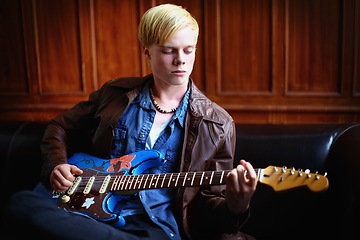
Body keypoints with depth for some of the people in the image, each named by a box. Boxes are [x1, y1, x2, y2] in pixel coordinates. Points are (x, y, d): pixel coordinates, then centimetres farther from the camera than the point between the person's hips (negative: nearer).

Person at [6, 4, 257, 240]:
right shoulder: (115, 93, 11)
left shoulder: (218, 125, 6)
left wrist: (234, 208, -17)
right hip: (92, 215, 3)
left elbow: (209, 205, 6)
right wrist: (56, 165, 6)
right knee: (23, 204, -28)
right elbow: (60, 128, 26)